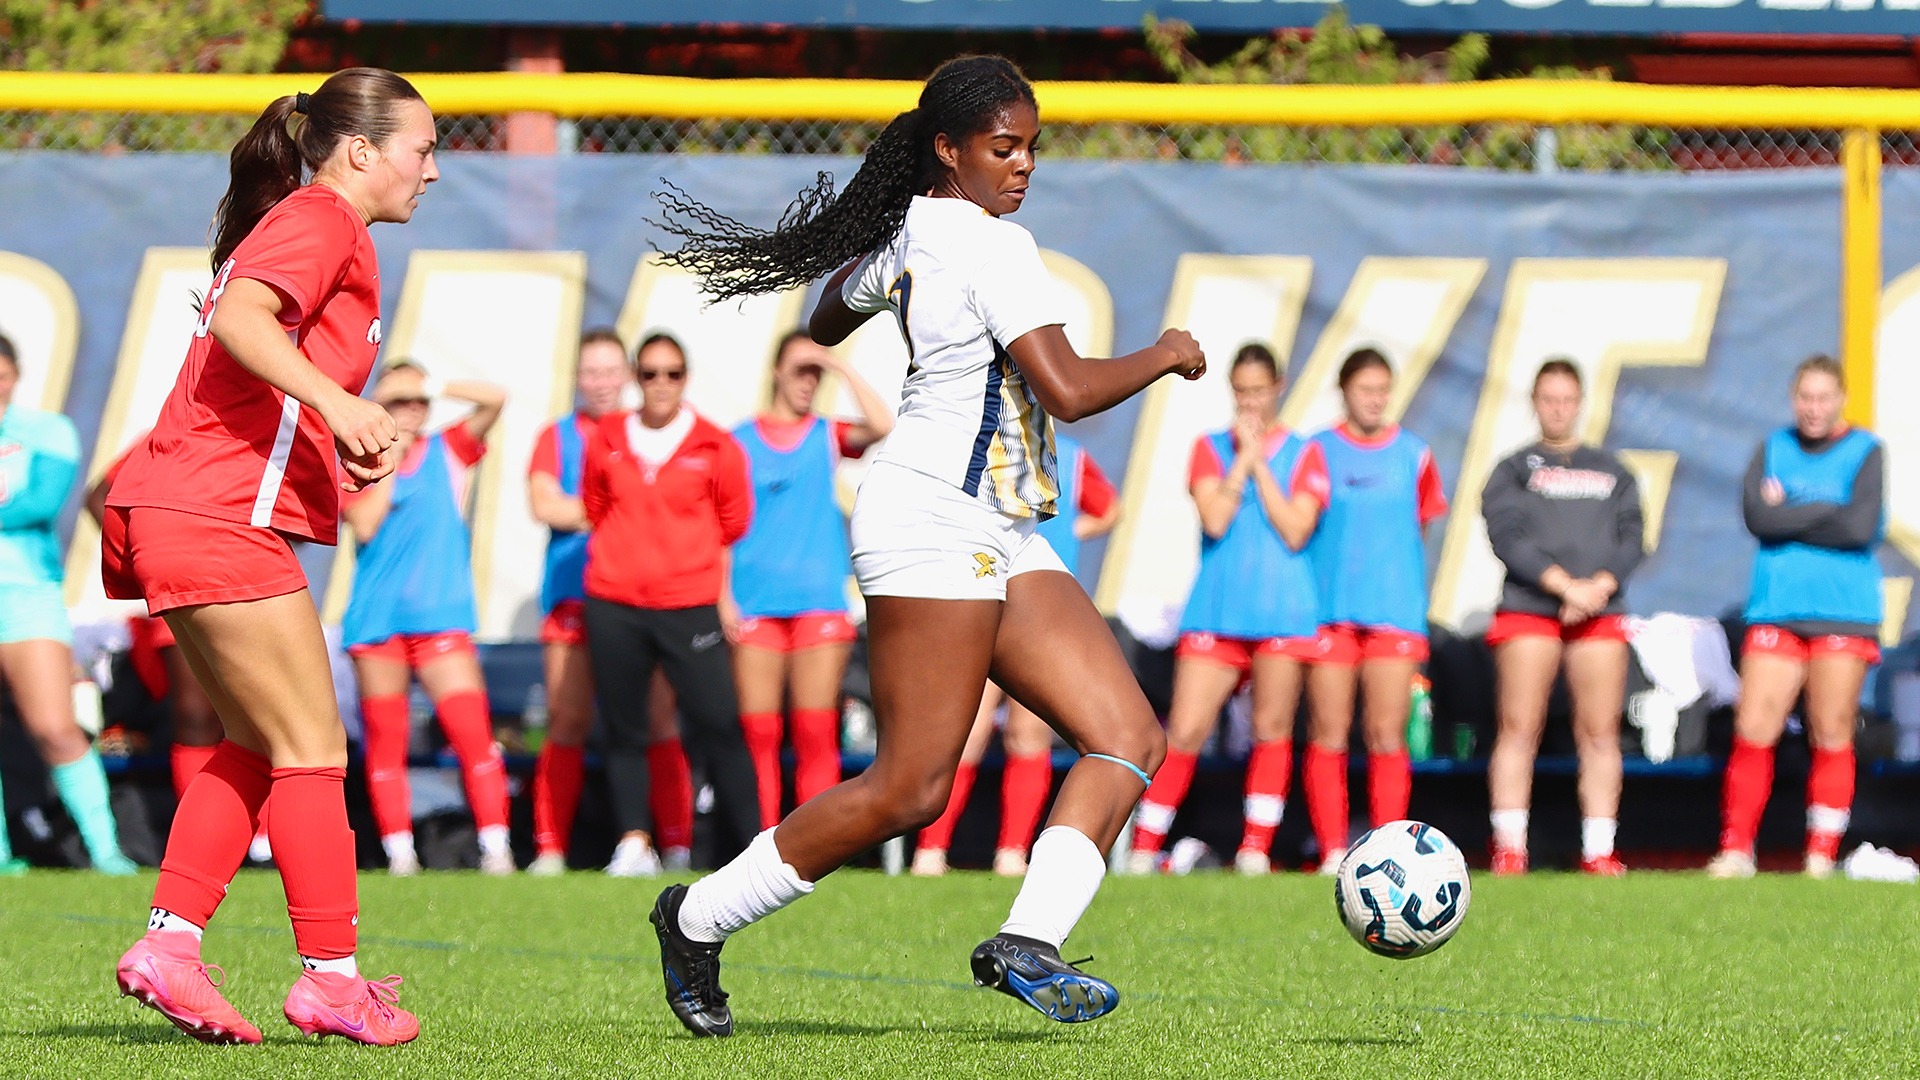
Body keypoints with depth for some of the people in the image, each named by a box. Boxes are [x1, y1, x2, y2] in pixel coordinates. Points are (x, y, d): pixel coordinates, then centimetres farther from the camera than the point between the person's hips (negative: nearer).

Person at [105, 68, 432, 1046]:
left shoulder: (293, 226, 24)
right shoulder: (322, 222, -6)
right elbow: (238, 317, -22)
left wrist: (345, 439, 14)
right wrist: (335, 402, -33)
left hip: (176, 519, 10)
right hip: (221, 518, -10)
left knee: (255, 748, 14)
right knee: (312, 750, -5)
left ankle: (169, 943, 6)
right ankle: (331, 977, -4)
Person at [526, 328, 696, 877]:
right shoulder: (556, 437, 14)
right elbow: (544, 504, -1)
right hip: (574, 597, 0)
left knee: (658, 724, -6)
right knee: (567, 725, -4)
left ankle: (677, 847, -8)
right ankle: (550, 849, -2)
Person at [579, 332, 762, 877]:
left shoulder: (716, 447, 1)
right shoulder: (606, 441, 6)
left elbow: (732, 528, 11)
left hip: (692, 608, -2)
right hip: (614, 607, 2)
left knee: (719, 726, -9)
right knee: (624, 729, 2)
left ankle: (755, 847, -6)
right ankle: (634, 842, 6)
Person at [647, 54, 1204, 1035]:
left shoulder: (906, 239, 15)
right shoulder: (993, 248, -13)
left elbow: (829, 319, 33)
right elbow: (1069, 389, -20)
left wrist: (866, 258, 52)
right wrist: (1162, 357, -4)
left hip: (1001, 542, 11)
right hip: (933, 521, -11)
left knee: (1129, 736, -3)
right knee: (910, 789, -11)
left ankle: (1027, 944, -17)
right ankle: (697, 919, 2)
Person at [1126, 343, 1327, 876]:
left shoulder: (1304, 453, 6)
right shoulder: (1211, 448, 9)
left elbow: (1295, 531, -7)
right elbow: (1214, 520, -7)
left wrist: (1258, 462, -6)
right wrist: (1244, 457, -5)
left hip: (1283, 611, 0)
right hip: (1215, 610, 0)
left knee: (1272, 731, 1)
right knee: (1184, 732, -6)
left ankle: (1255, 852, 7)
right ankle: (1143, 852, -1)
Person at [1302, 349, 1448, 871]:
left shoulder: (1413, 455, 8)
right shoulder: (1318, 451, 4)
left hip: (1394, 609, 1)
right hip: (1329, 608, -1)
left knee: (1387, 734, -4)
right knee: (1328, 734, -2)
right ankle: (1333, 853, 0)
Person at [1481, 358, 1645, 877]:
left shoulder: (1611, 471, 18)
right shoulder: (1513, 469, 10)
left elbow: (1632, 539, 9)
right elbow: (1507, 535, -4)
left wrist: (1599, 586, -10)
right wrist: (1564, 584, -14)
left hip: (1600, 614, 2)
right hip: (1527, 612, -2)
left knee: (1599, 732, -2)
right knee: (1519, 728, -8)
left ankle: (1599, 851, -2)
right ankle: (1509, 848, -8)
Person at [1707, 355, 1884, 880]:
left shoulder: (1866, 453, 2)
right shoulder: (1774, 449, 11)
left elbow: (1861, 530, -12)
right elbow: (1757, 517, -5)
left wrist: (1788, 515, -5)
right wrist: (1827, 513, -7)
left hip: (1843, 615, -2)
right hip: (1775, 613, 2)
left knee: (1831, 738, -2)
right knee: (1753, 731, -4)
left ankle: (1822, 856, 4)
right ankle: (1736, 850, 2)